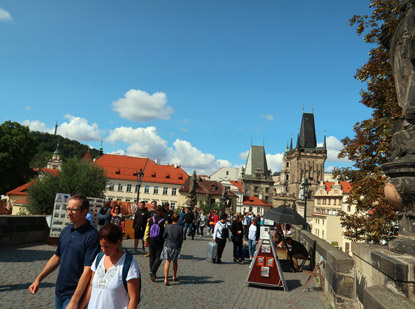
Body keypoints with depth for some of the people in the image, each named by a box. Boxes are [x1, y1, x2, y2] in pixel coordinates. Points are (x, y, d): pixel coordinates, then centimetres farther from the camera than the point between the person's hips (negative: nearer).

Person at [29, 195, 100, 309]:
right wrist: (38, 279, 10)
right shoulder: (65, 231, 3)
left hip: (75, 294, -6)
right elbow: (57, 257, 15)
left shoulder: (92, 235, -20)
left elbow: (87, 271, -22)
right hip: (59, 291, 7)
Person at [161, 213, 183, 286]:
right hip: (176, 247, 0)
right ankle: (174, 277, 34)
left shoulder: (168, 226, -8)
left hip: (167, 246, 0)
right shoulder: (180, 228, -9)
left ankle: (166, 279, -8)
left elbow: (164, 236, -1)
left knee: (167, 262, 1)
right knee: (175, 262, 19)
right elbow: (181, 239, -3)